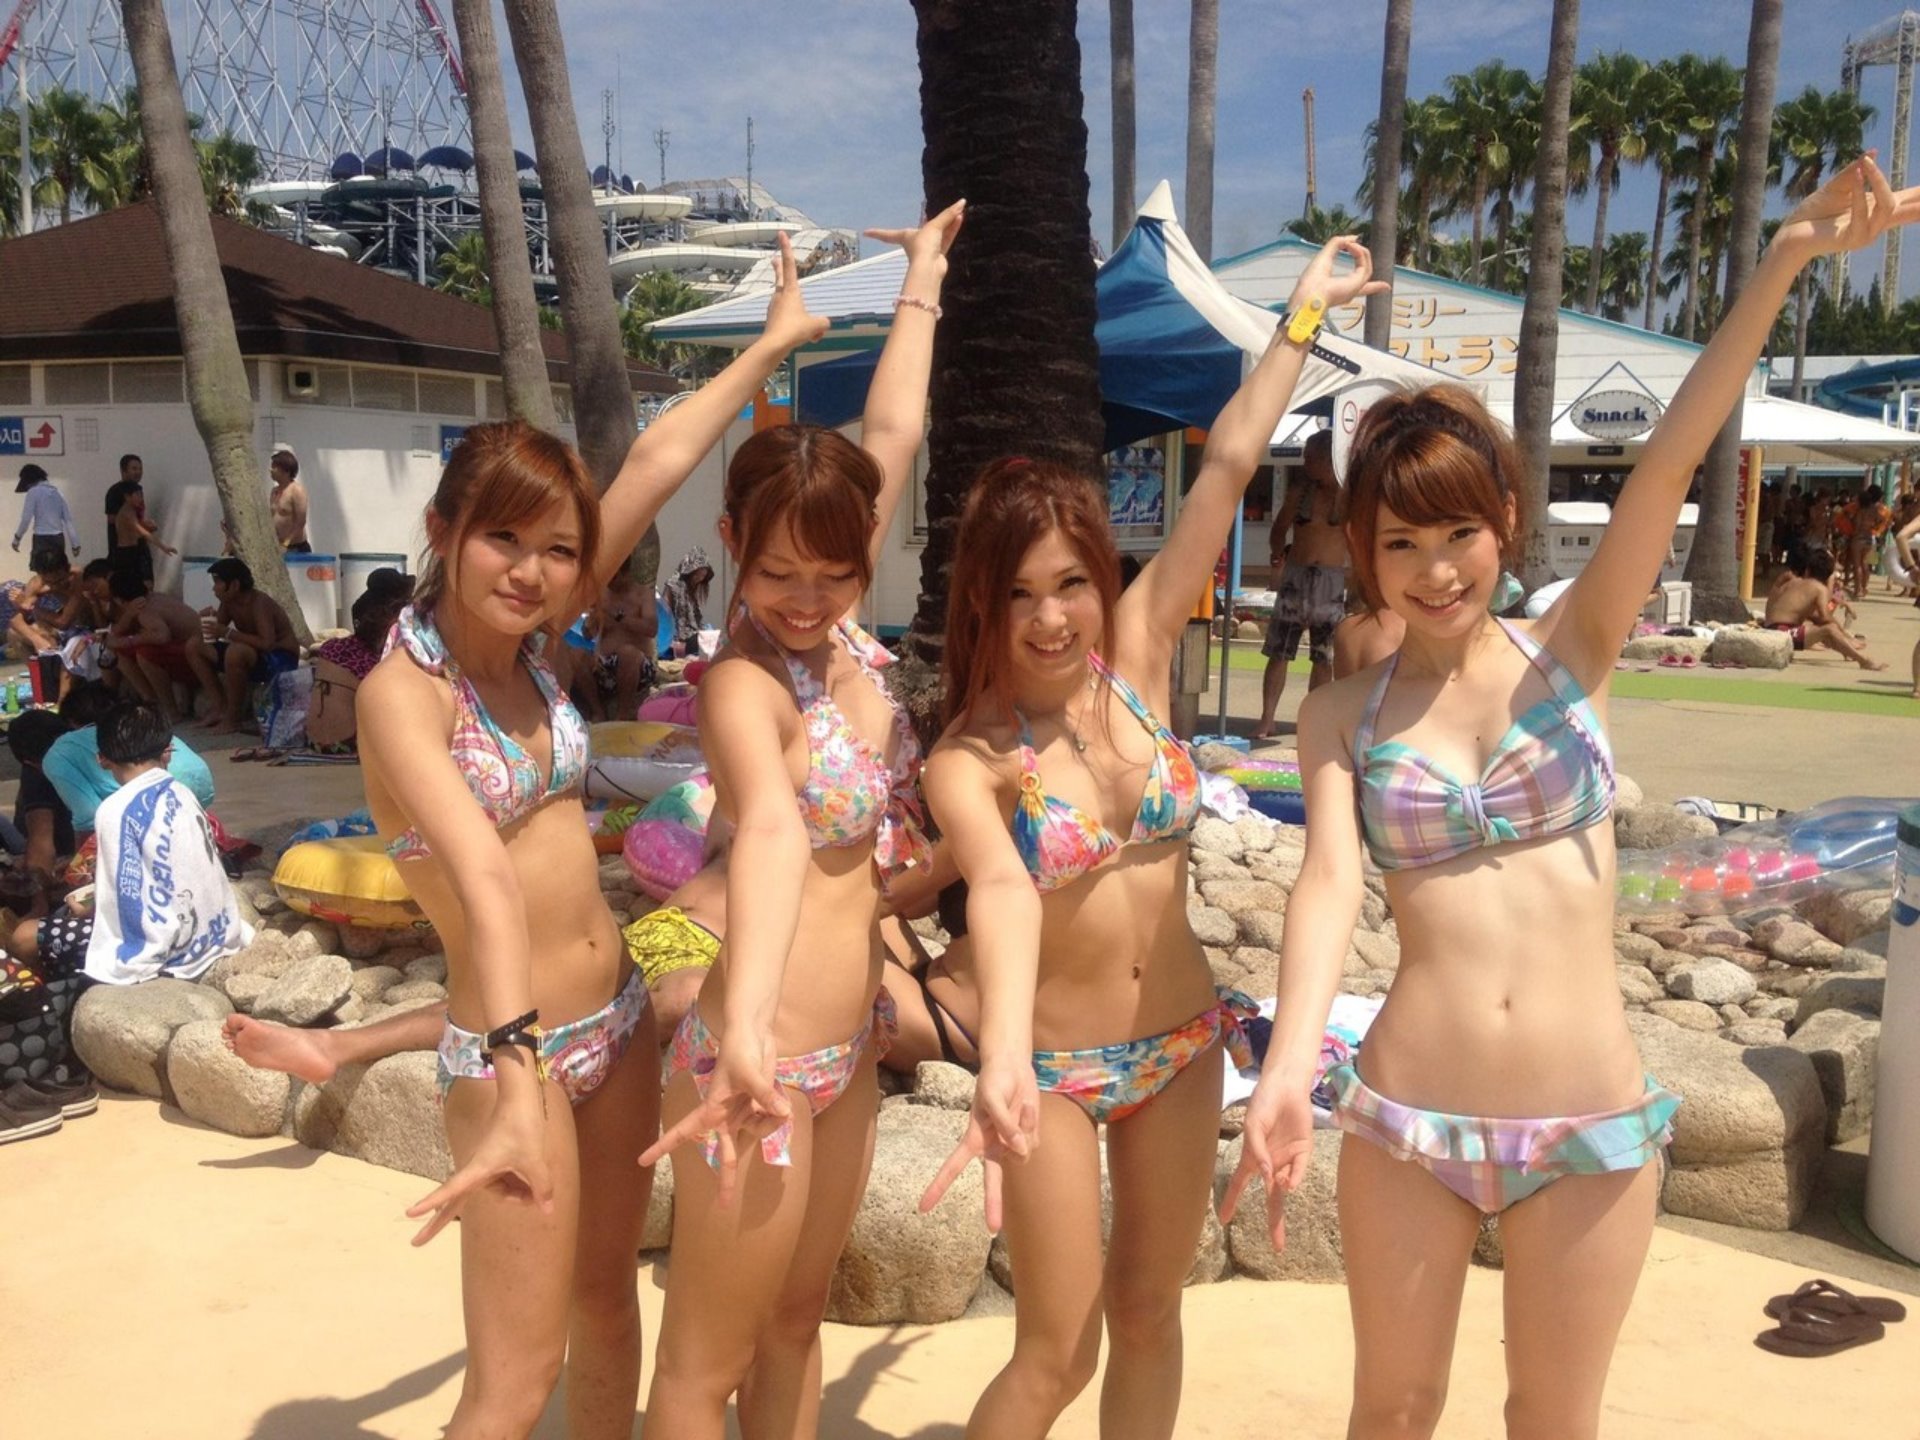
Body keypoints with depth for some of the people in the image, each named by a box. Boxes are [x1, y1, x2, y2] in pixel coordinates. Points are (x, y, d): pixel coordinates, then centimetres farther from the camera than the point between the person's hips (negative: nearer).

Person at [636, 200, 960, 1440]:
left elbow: (895, 434, 11)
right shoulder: (745, 684, -21)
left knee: (797, 1323, 22)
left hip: (848, 1047, 8)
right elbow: (773, 830, -44)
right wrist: (749, 1026, -59)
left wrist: (926, 272, 22)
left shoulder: (843, 632, 0)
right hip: (767, 1058, -8)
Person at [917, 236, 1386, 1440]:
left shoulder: (1139, 659, -7)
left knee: (1149, 1315, 17)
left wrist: (1303, 319, -3)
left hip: (1182, 1047, 4)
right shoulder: (969, 760, -18)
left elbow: (1227, 468, -7)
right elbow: (1001, 891, -38)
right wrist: (1003, 1064, -53)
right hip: (1056, 1065, -4)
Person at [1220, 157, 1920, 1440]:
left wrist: (1784, 261, -23)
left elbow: (1671, 462, -12)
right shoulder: (1344, 715, 0)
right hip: (1406, 1119, 0)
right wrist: (1290, 1069, -30)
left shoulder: (1572, 655, 0)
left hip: (1592, 1123, 0)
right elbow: (1331, 878, -14)